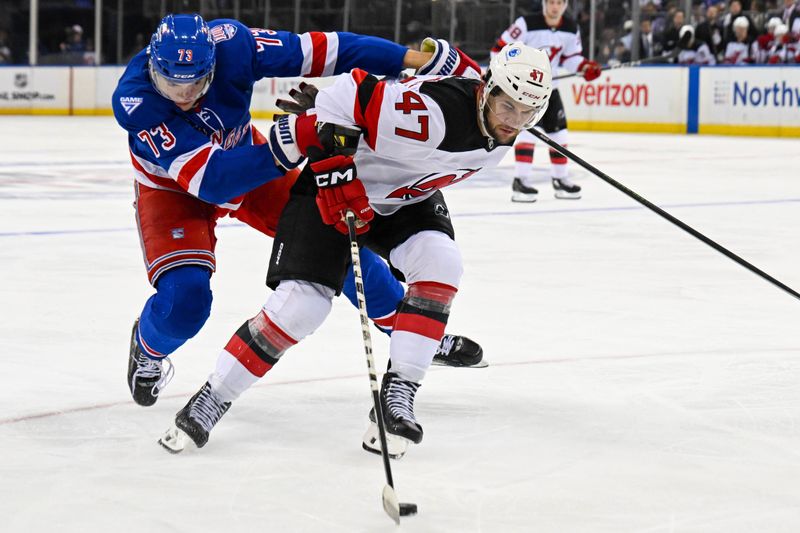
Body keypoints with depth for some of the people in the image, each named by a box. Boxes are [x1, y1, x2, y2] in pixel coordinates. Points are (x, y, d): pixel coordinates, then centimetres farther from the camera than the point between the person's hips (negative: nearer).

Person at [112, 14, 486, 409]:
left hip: (246, 158, 3)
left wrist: (413, 57, -32)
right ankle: (147, 348, 16)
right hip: (172, 188, -3)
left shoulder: (230, 44, -32)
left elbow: (318, 51, -27)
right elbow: (207, 178, -43)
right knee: (185, 299, -21)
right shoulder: (134, 102, -37)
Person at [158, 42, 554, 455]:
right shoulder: (430, 111, -37)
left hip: (407, 198, 7)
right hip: (332, 184, -7)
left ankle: (397, 394, -15)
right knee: (301, 302, -14)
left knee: (439, 262, -22)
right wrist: (333, 167, -35)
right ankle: (212, 400, 1)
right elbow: (354, 92, -33)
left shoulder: (502, 128, -10)